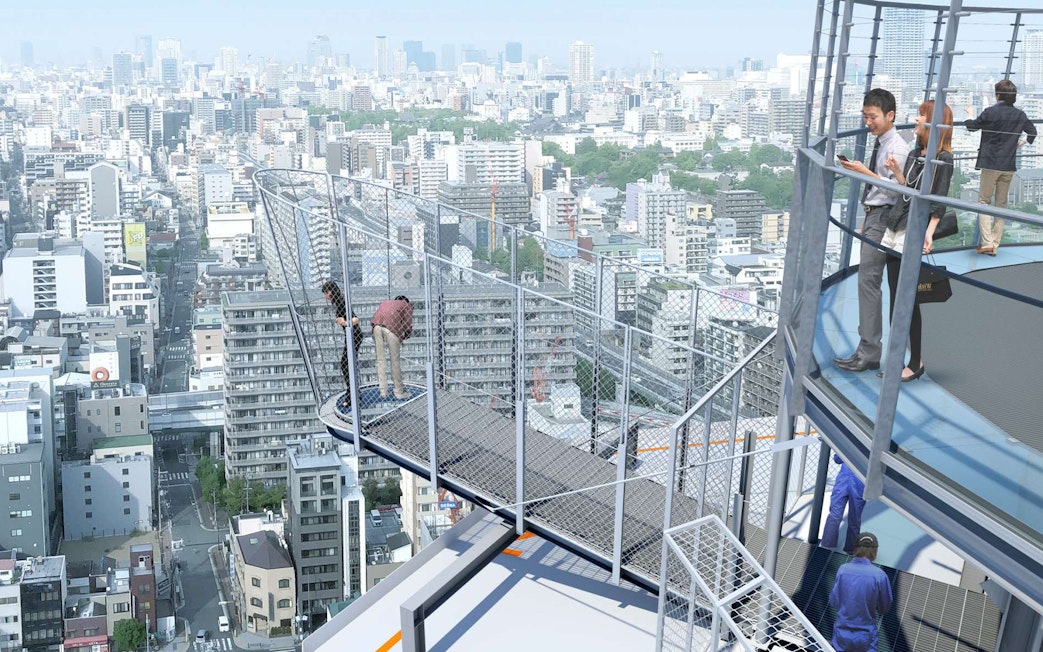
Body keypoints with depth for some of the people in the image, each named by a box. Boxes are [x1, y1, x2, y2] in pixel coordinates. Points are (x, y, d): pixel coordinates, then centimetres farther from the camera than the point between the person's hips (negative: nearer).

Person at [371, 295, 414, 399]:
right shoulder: (407, 305, 24)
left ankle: (383, 392, 13)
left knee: (380, 360, 12)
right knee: (395, 361, 6)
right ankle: (399, 392, 14)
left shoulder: (384, 302, 37)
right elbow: (408, 326, 11)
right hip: (391, 327, -4)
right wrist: (404, 338, 27)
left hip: (377, 326, 4)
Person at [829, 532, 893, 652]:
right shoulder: (879, 575, -14)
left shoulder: (843, 569, -10)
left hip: (842, 634, 2)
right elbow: (885, 608, -1)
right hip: (865, 636, -2)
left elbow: (833, 602, -2)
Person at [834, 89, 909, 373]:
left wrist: (865, 172, -26)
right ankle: (869, 350, 17)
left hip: (883, 217, -10)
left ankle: (868, 353, -10)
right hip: (873, 215, 10)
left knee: (868, 280, -12)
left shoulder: (896, 148, -13)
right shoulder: (880, 144, 15)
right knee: (868, 280, 11)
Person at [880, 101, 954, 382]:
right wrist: (897, 171, 2)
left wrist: (929, 232, -23)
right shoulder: (915, 154, 15)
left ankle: (916, 362, 9)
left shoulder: (943, 159, -7)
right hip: (896, 228, 8)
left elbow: (939, 200, -12)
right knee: (895, 297, 9)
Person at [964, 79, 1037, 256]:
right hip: (1008, 165, 4)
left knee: (984, 201, 2)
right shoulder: (1020, 115, 4)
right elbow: (1032, 131, 17)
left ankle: (987, 242, -11)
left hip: (991, 163, -4)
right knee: (1001, 204, 9)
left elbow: (972, 126, 3)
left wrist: (970, 114, 22)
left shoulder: (991, 112, -10)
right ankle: (995, 246, 10)